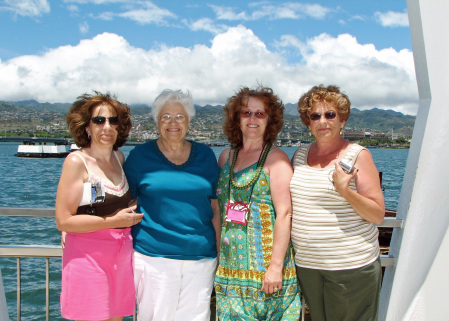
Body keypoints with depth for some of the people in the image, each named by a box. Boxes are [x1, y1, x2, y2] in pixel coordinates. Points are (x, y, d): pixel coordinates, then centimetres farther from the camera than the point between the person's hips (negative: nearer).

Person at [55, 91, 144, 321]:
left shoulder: (119, 157, 10)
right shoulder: (77, 161, -10)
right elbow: (63, 221, -13)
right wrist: (113, 221, -13)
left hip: (121, 256, 6)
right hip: (88, 256, -6)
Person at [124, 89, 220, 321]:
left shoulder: (205, 156, 9)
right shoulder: (140, 156, 2)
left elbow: (215, 208, 12)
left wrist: (220, 252, 8)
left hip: (201, 258, 2)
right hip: (153, 256, -2)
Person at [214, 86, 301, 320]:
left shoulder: (276, 158, -5)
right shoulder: (226, 156, 11)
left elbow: (284, 213, -12)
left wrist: (276, 266, -17)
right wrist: (217, 256, 11)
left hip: (264, 267, -5)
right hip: (229, 266, 5)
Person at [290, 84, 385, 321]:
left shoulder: (357, 155, -5)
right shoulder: (300, 155, 9)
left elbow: (378, 215, -7)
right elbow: (288, 200, 20)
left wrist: (345, 191, -22)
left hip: (351, 266, -4)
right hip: (306, 264, 5)